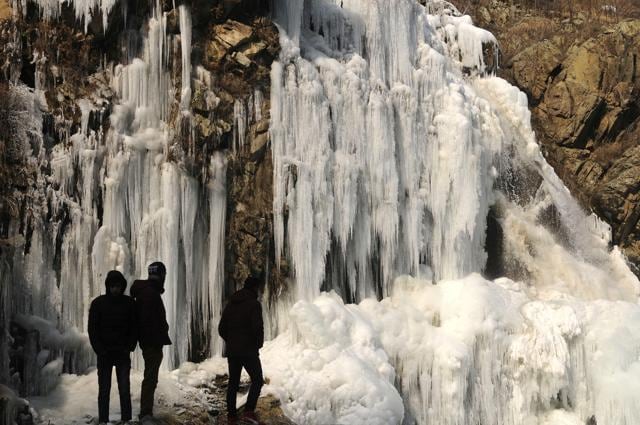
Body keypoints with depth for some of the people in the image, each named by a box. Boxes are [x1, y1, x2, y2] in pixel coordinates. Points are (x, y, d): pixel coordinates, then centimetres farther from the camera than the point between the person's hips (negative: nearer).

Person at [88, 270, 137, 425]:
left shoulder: (129, 303, 2)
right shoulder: (98, 303, 0)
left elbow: (134, 327, 6)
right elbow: (92, 329, -1)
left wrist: (130, 347, -5)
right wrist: (99, 349, -9)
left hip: (123, 353, 0)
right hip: (104, 354, 0)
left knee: (125, 389, -1)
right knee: (104, 389, 3)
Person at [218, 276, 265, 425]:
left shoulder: (231, 303, 11)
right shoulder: (253, 303, -10)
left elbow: (221, 328, 11)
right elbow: (258, 327, -18)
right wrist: (259, 343, -1)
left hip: (231, 350, 6)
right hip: (249, 350, -6)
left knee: (233, 382, 13)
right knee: (257, 380, 2)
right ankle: (249, 411, -13)